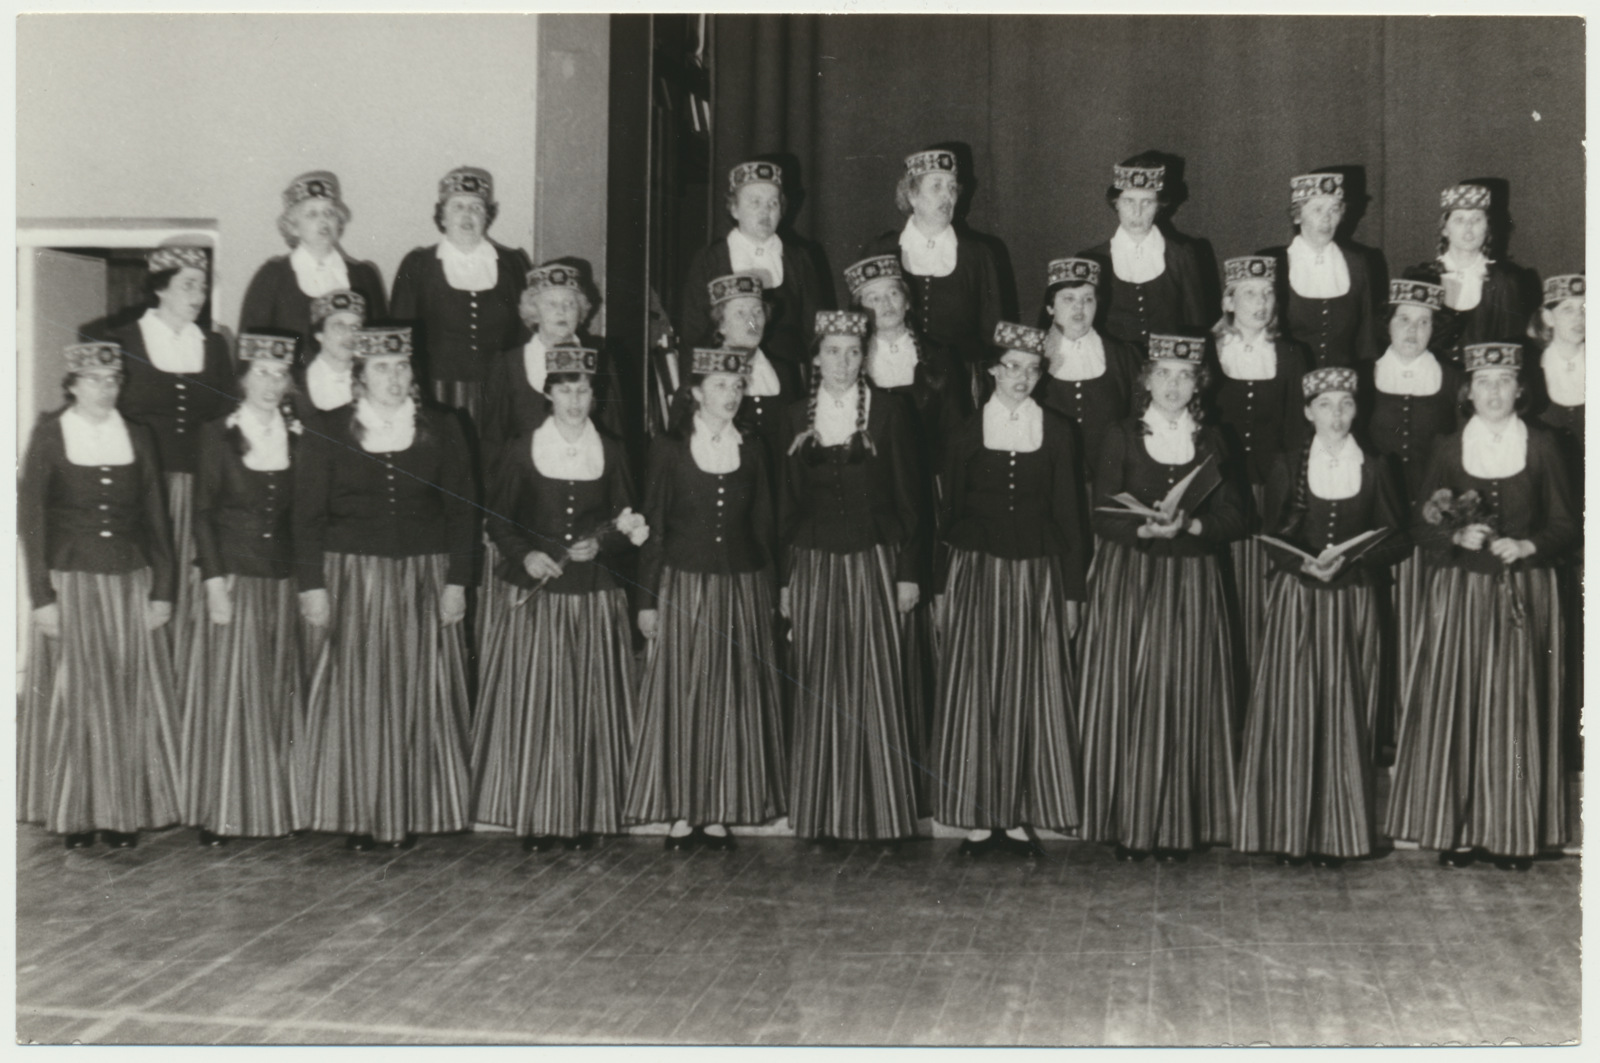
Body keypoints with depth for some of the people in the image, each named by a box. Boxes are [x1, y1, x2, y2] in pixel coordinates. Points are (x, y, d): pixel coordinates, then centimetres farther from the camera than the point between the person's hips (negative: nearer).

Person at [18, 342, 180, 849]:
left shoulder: (137, 437, 7)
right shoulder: (50, 437, -1)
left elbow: (157, 518, 8)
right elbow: (30, 520, -3)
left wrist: (163, 591, 1)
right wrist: (42, 598, -9)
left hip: (131, 581, 3)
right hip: (71, 582, -3)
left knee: (133, 697, 3)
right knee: (73, 698, 1)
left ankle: (125, 812, 11)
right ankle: (74, 813, 11)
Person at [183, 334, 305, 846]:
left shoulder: (297, 437, 9)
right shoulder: (218, 435, 0)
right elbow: (202, 512, -2)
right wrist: (213, 580, -10)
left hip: (283, 579, 3)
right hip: (233, 577, -3)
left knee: (279, 692, 5)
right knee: (229, 690, -2)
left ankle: (276, 804, 12)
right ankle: (221, 812, 4)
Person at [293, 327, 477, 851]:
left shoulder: (441, 429, 6)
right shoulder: (328, 434, 3)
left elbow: (461, 509, 5)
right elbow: (308, 516, 2)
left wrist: (456, 581, -2)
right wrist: (312, 585, -6)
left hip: (423, 576, 1)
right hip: (351, 576, -1)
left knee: (418, 695, 2)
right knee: (353, 695, -1)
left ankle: (410, 815, 11)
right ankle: (354, 814, 7)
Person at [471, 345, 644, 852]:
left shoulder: (610, 452, 7)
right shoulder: (522, 450, 3)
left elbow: (627, 524, 9)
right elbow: (498, 519, 4)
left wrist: (600, 545, -10)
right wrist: (525, 556, -12)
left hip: (595, 597, 2)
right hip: (537, 594, -1)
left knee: (592, 706, 2)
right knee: (533, 704, -3)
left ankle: (585, 815, 10)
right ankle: (535, 816, 5)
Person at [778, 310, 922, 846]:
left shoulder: (887, 411, 1)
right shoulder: (796, 417, 7)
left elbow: (906, 496, 1)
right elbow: (786, 501, 9)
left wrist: (908, 572, -3)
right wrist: (783, 578, 7)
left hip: (872, 560, -2)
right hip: (813, 562, 2)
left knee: (876, 683, -3)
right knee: (819, 687, 3)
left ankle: (881, 812, 4)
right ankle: (822, 815, 10)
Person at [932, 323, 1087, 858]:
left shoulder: (1056, 432, 4)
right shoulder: (967, 431, 3)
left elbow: (1068, 514, 5)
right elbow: (949, 511, 4)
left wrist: (1072, 592, 1)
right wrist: (941, 589, 0)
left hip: (1037, 573, 1)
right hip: (975, 571, -1)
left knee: (1032, 692, 1)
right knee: (973, 690, -1)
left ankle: (1020, 815, 7)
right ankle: (977, 815, 5)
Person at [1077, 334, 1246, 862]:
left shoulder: (1212, 444, 9)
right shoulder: (1122, 439, 4)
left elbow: (1232, 519, 2)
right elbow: (1103, 517, -4)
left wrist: (1187, 526, -16)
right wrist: (1145, 529, -22)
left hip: (1193, 586, 1)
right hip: (1128, 580, -1)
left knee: (1186, 700, 0)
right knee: (1126, 699, -3)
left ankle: (1178, 827, 6)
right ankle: (1127, 825, 3)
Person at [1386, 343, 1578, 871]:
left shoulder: (1542, 447, 5)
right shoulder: (1449, 449, 7)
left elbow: (1565, 526, 4)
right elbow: (1422, 524, 6)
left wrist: (1526, 546, -13)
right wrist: (1459, 536, -12)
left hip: (1524, 593, -1)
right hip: (1461, 592, 1)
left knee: (1517, 707, -1)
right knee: (1455, 705, -3)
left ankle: (1514, 834, 5)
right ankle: (1457, 830, 4)